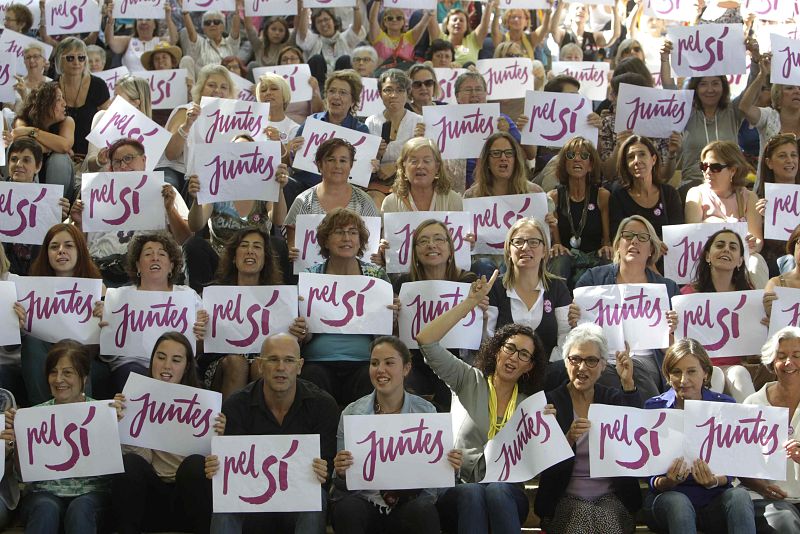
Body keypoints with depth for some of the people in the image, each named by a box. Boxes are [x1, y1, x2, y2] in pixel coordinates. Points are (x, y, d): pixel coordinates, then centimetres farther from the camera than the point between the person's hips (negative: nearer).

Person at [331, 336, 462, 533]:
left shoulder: (426, 411, 4)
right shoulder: (352, 413, 3)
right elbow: (343, 483, 4)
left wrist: (449, 465, -14)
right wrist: (341, 472, -20)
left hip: (413, 501, -1)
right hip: (364, 499, 1)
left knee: (423, 511, -34)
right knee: (348, 509, -33)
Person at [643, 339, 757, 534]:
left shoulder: (726, 405, 5)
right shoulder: (654, 407, 2)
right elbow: (653, 479, -1)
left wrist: (713, 481, -23)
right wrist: (670, 481, -26)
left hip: (714, 500, 1)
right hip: (667, 498, -1)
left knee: (739, 495, -31)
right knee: (678, 502, -35)